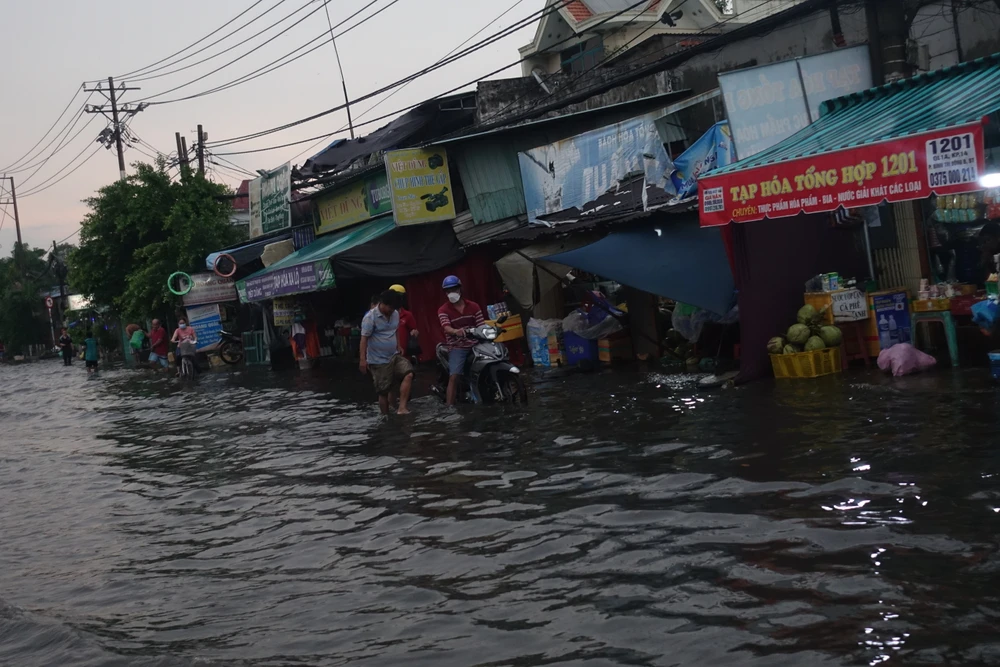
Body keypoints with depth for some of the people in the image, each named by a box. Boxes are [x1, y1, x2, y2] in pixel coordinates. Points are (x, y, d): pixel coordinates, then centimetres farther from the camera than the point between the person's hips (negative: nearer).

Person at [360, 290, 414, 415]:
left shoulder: (395, 314, 5)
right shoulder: (370, 317, -15)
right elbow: (364, 339, -16)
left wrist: (398, 346, 13)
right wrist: (363, 359, -22)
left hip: (395, 356, 6)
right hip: (379, 361, -6)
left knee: (408, 374, -18)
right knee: (383, 391, 0)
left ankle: (402, 408, -20)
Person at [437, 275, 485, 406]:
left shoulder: (473, 306, 11)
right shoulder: (443, 310, 1)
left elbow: (481, 325, 5)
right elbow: (446, 327, -16)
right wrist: (456, 331, -39)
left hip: (475, 344, 3)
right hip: (457, 347, -3)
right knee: (454, 376, -18)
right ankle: (450, 406, -19)